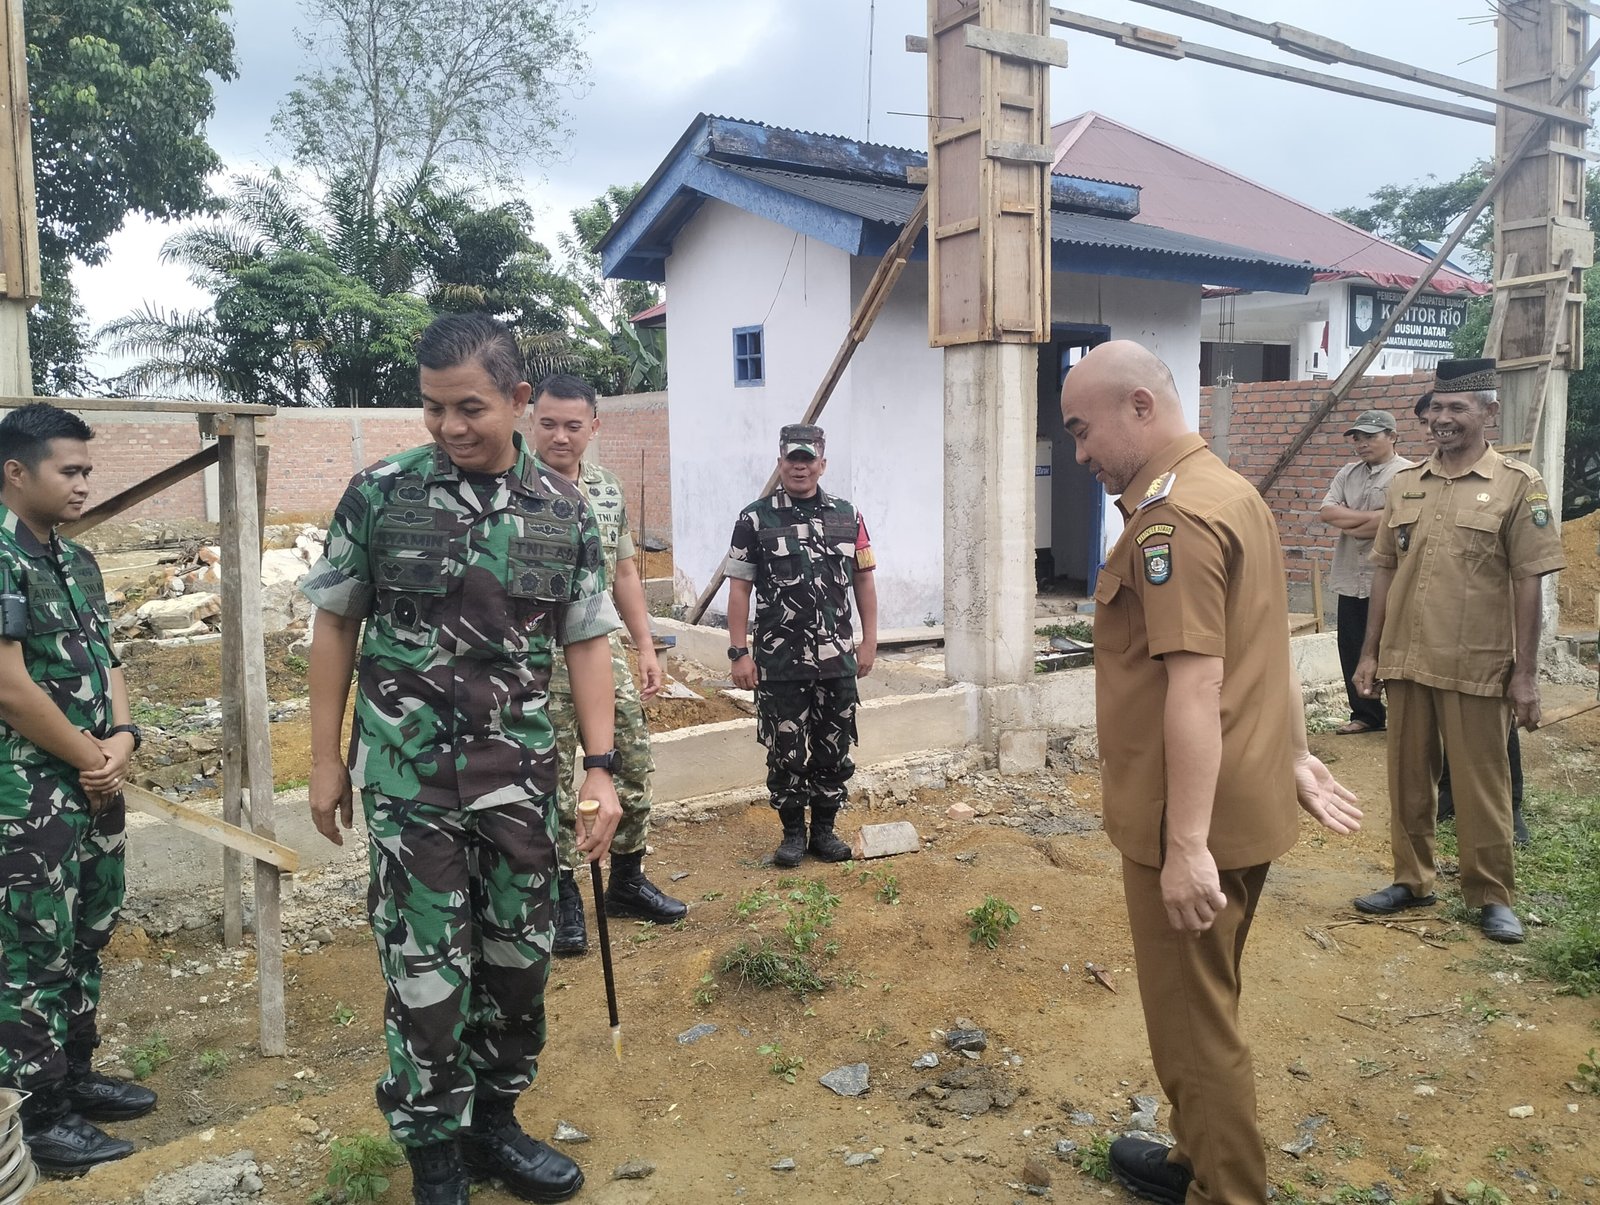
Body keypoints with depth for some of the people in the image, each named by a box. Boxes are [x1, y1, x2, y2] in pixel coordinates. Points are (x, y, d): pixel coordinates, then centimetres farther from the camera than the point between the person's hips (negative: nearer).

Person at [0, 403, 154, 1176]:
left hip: (95, 790, 8)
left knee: (85, 942, 17)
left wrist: (120, 739, -4)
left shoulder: (77, 561, 10)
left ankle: (75, 1077, 32)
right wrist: (91, 757, -10)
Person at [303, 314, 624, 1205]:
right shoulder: (379, 495, -4)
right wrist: (327, 757, 3)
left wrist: (601, 768, -3)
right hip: (408, 774, -2)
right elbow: (337, 626, 3)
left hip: (521, 777, 2)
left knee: (520, 957, 12)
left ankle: (494, 1122, 33)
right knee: (428, 970, 4)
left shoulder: (565, 513, 0)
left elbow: (587, 644, 3)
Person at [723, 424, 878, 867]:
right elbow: (739, 588, -3)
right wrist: (739, 653, -7)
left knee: (834, 748, 9)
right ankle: (793, 833, 20)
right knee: (786, 751, 5)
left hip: (837, 660, 3)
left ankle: (825, 830, 24)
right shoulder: (755, 519, -2)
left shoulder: (847, 516, 6)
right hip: (779, 662, -2)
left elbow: (864, 580, 10)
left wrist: (869, 642, 6)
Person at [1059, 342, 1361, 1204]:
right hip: (1249, 804, 10)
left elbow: (1197, 686, -25)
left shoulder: (1172, 516, -19)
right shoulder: (1230, 489, 14)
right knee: (1203, 1006, 22)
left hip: (1194, 821, -10)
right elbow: (1263, 648, 19)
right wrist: (1295, 757, 25)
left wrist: (1187, 843, -24)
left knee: (1194, 1023, 4)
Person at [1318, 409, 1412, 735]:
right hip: (1351, 580, 7)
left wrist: (1348, 523, -7)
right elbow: (1326, 512, 1)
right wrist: (1370, 517, -12)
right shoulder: (1348, 473, 13)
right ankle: (1365, 714, 24)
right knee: (1353, 652, 11)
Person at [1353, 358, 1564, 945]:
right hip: (1405, 660, 4)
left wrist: (1525, 673, -8)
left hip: (1477, 667, -4)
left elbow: (1527, 583, -6)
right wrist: (1370, 652, 8)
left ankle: (1492, 895, 21)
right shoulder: (1405, 483, 8)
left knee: (1480, 785, 6)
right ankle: (1411, 879, 27)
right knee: (1408, 779, 13)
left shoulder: (1517, 484, -4)